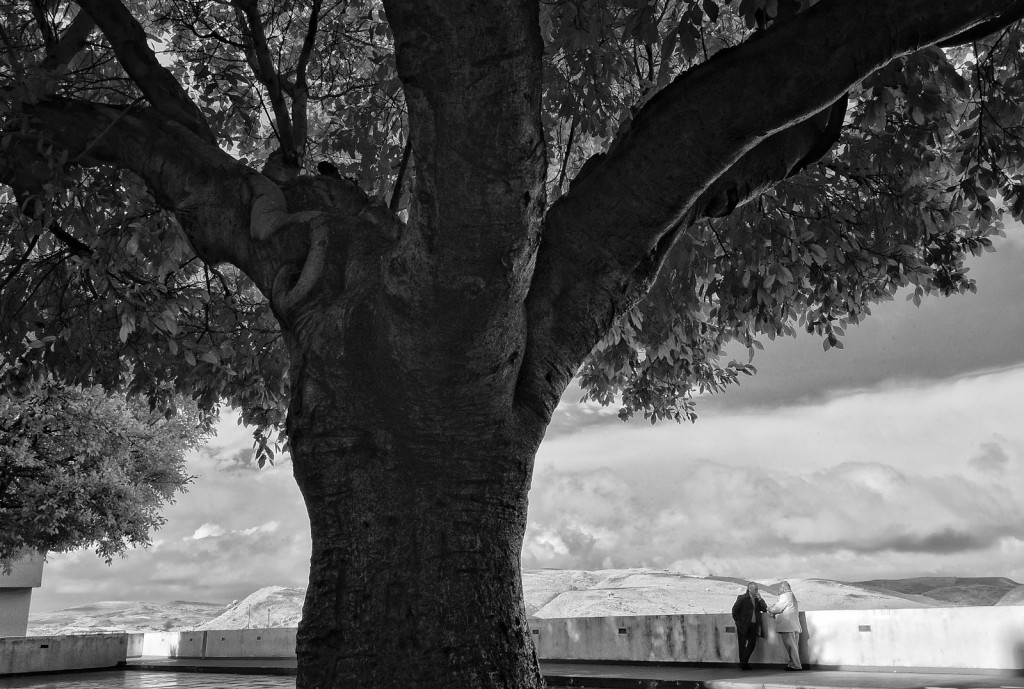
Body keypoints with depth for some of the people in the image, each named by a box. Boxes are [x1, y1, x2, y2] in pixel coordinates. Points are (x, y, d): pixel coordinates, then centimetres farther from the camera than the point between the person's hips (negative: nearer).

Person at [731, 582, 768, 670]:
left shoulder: (758, 599, 11)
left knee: (752, 644, 4)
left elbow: (765, 609, 2)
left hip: (754, 625, 5)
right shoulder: (742, 598, -4)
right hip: (743, 625, -5)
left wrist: (760, 599, -8)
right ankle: (742, 663, 11)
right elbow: (735, 609, -4)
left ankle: (744, 663, 16)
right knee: (742, 645, 1)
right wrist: (737, 621, -5)